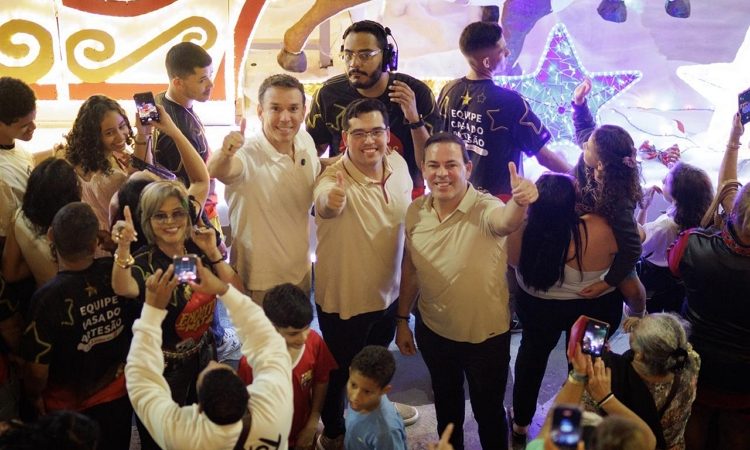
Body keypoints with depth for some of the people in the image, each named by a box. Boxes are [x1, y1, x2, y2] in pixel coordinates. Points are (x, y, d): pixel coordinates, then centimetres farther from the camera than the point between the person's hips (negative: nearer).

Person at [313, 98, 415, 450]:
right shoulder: (335, 178, -30)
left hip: (387, 292, 6)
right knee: (340, 370, 17)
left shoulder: (398, 164, -9)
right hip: (343, 298, -6)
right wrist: (329, 201, -76)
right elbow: (324, 201, -54)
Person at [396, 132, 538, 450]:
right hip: (433, 332, 4)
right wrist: (402, 319, 7)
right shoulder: (415, 212, -10)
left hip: (486, 336, -4)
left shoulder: (485, 209, -25)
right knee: (446, 402, 28)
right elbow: (410, 270, 2)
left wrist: (519, 202, -71)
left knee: (488, 410, 17)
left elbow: (507, 221, -50)